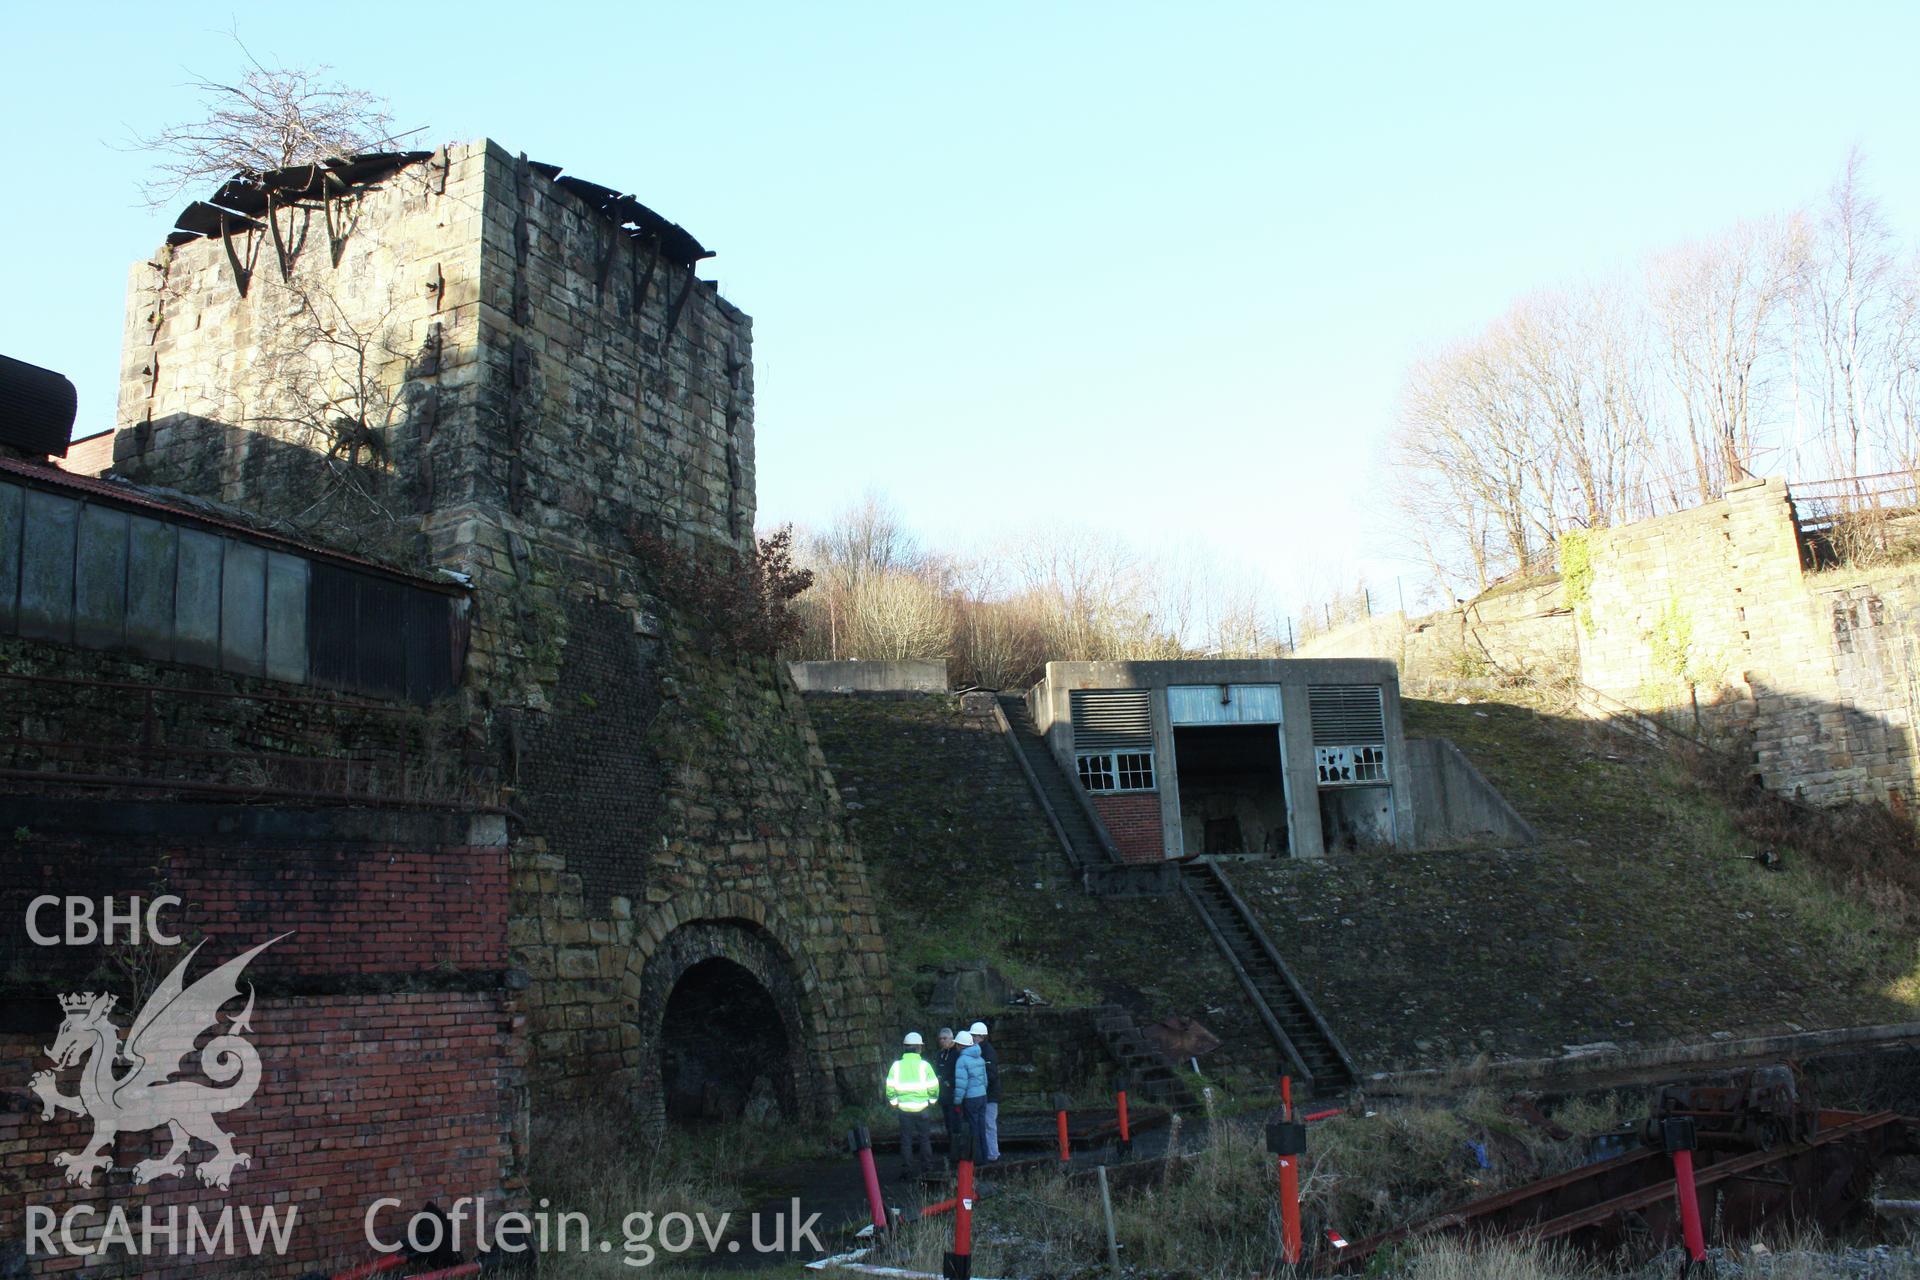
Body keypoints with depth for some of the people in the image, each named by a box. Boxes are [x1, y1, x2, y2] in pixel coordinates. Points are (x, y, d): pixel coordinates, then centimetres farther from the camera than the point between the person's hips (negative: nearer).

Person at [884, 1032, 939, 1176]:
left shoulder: (897, 1065, -4)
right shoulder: (924, 1065, -9)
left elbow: (890, 1087, -3)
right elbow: (934, 1087, -6)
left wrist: (894, 1103, 10)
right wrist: (931, 1100, 10)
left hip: (903, 1108, 1)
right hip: (922, 1108, -1)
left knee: (906, 1139, 9)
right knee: (924, 1137, 13)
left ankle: (909, 1169, 11)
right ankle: (927, 1166, 18)